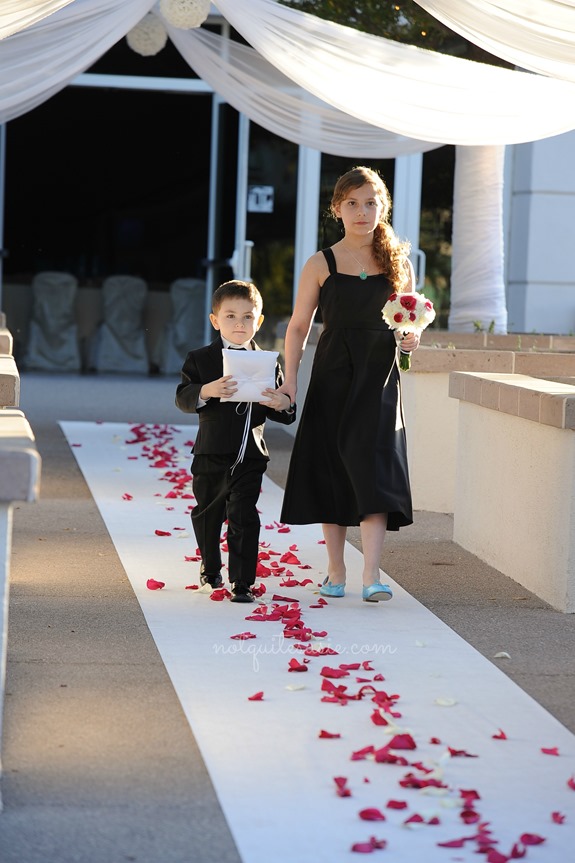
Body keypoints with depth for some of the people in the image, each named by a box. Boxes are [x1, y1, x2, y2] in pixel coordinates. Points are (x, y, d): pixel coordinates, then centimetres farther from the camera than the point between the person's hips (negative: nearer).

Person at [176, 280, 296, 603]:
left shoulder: (268, 364, 3)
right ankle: (211, 566, 39)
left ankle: (242, 582, -2)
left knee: (243, 518, -8)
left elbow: (286, 414, 5)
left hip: (249, 457, -1)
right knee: (207, 515, 16)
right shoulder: (200, 360, 0)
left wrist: (283, 404, -19)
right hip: (211, 455, 1)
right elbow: (183, 398, -11)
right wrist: (206, 391, -30)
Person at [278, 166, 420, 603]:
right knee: (330, 469, 4)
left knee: (374, 469, -13)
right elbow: (298, 326, 3)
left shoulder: (399, 263, 6)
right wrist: (290, 378, -7)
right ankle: (336, 572, 17)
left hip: (379, 376, 0)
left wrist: (412, 338, -8)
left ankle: (372, 575, -17)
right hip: (332, 376, 0)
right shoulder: (321, 265, 2)